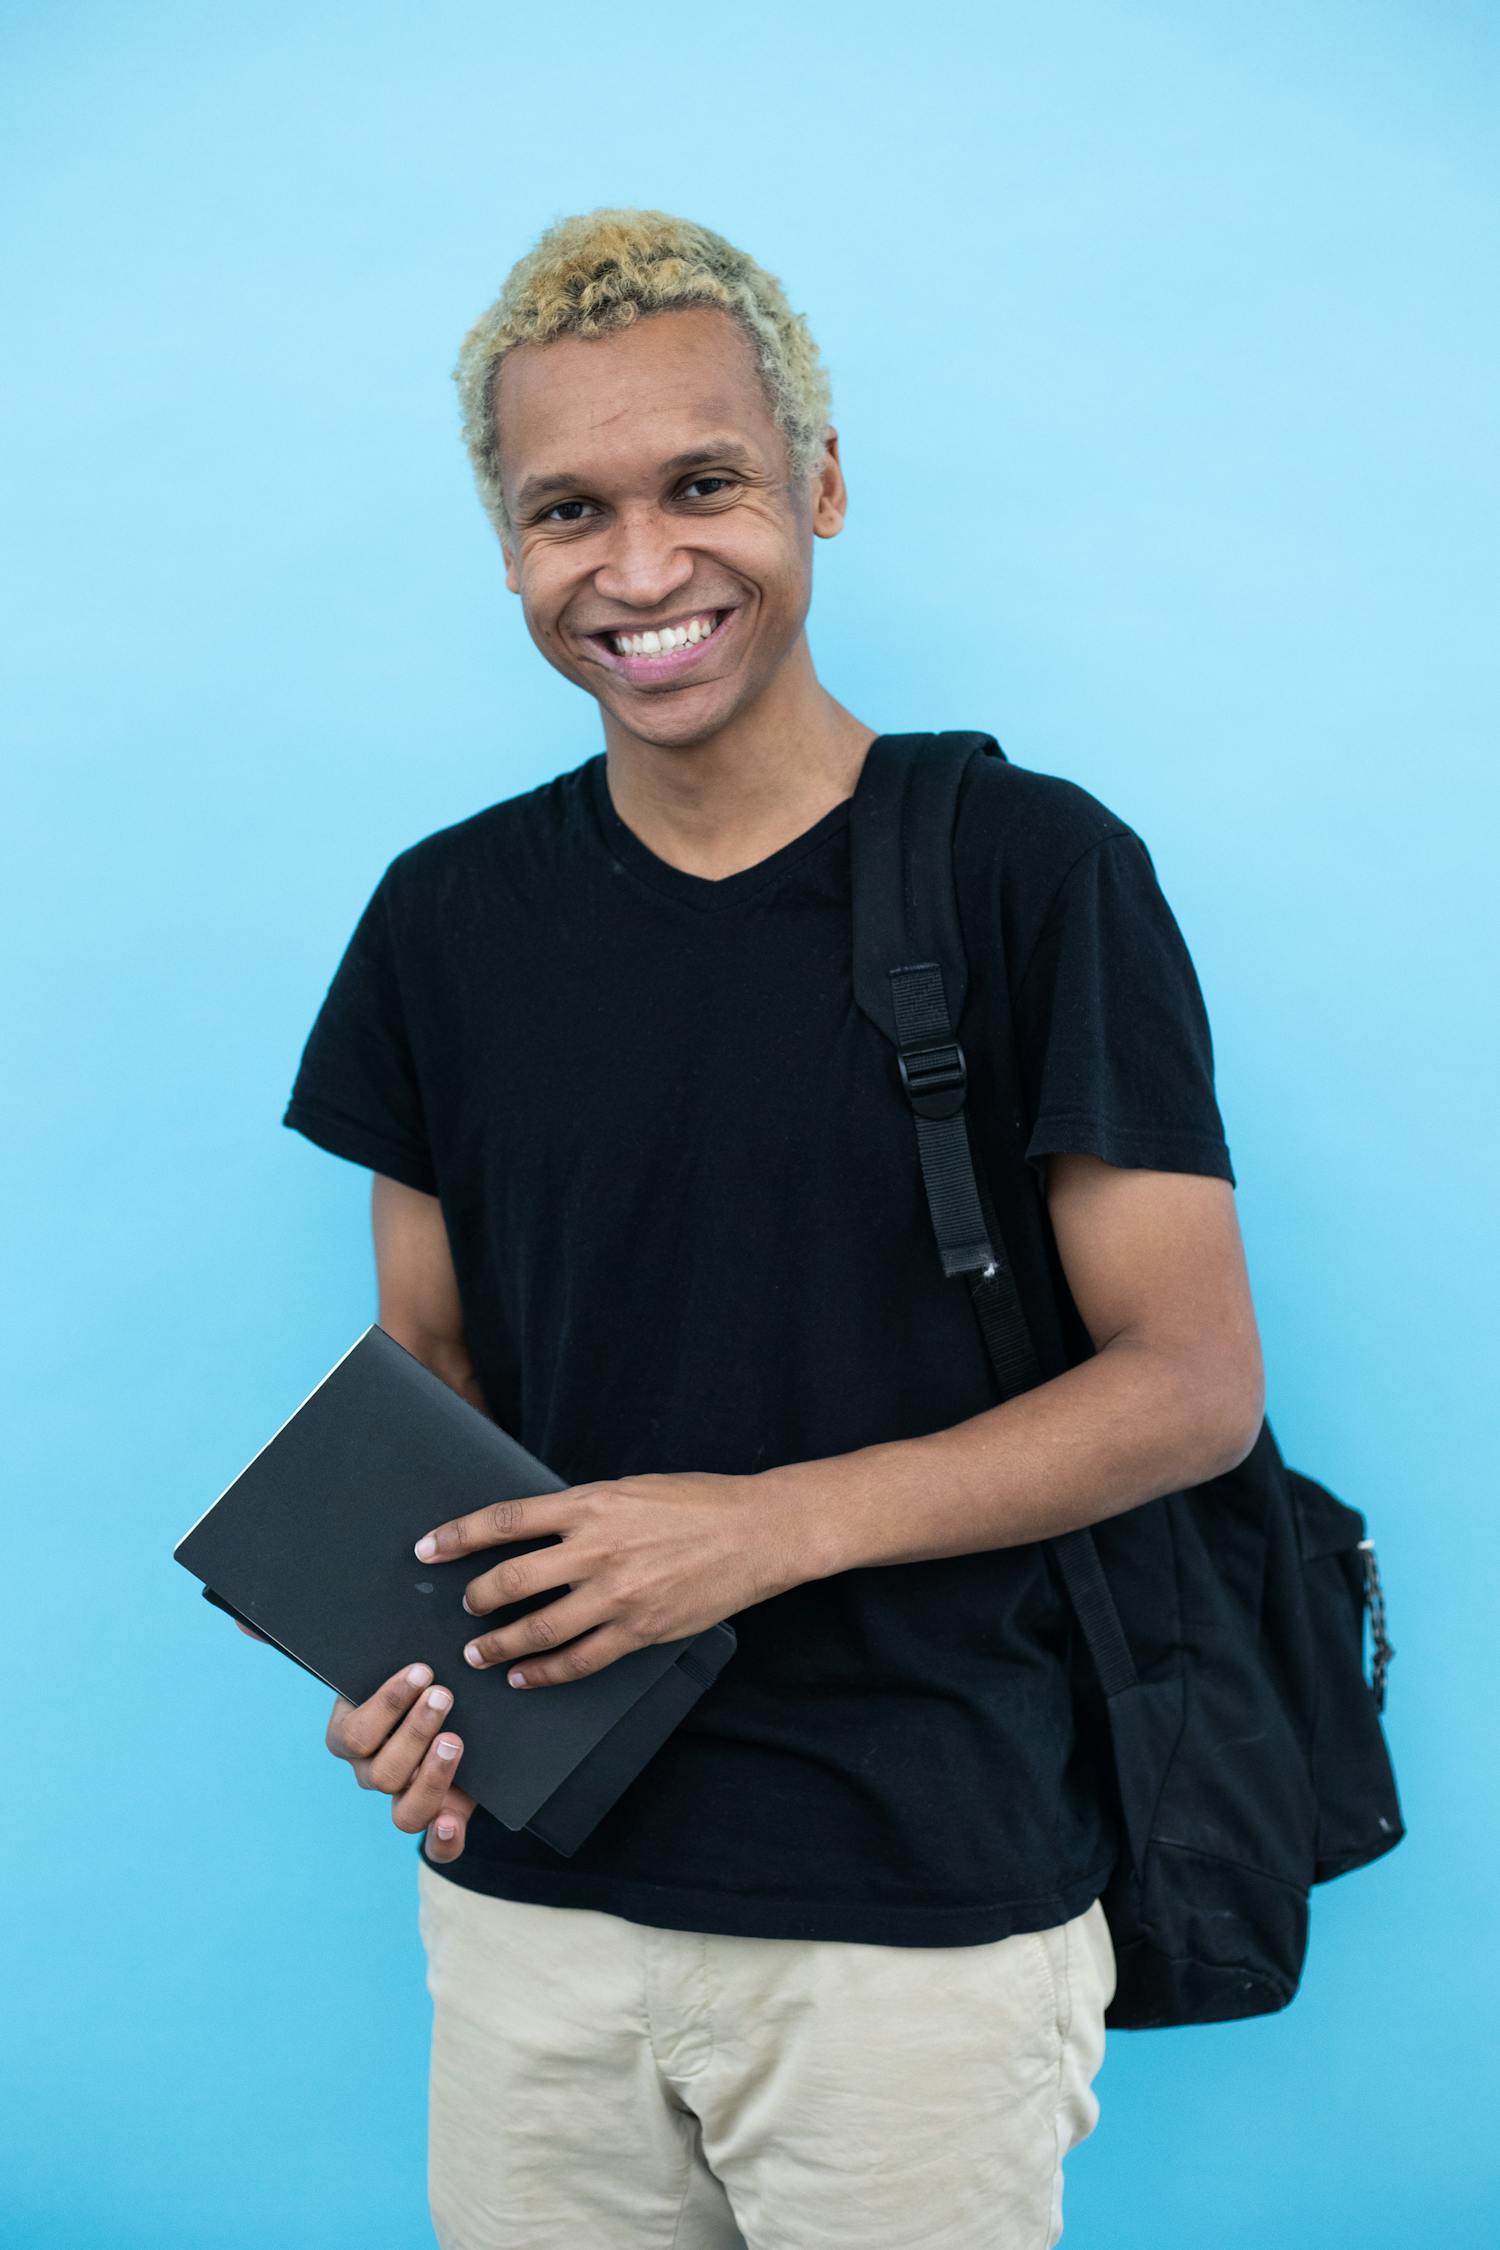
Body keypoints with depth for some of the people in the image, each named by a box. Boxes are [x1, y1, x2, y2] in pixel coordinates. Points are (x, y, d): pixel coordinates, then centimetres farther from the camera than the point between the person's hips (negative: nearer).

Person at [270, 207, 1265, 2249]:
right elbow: (430, 1360, 10)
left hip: (929, 1907, -3)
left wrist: (775, 1521, -19)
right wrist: (403, 1652, -9)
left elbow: (1193, 1383, -8)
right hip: (532, 1883, 4)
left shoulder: (1034, 872, -9)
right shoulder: (450, 914, 4)